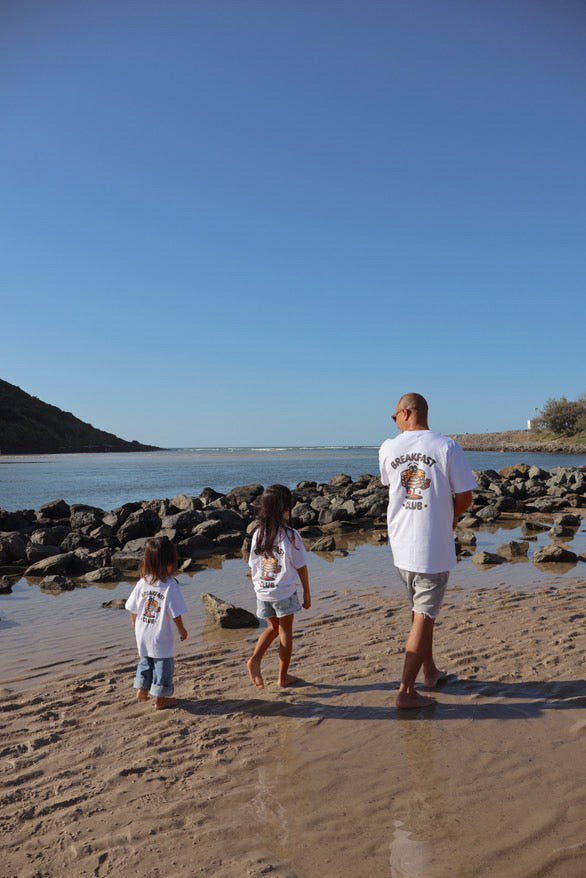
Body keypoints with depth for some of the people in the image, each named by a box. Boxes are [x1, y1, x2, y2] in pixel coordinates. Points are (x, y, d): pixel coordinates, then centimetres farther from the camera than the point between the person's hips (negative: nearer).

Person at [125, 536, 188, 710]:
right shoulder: (171, 585, -21)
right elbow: (176, 614, -17)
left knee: (145, 662, 26)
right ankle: (161, 698, 22)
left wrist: (136, 625, 21)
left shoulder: (142, 583, -6)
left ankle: (142, 690, 33)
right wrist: (182, 630, 0)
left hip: (142, 635, 5)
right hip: (162, 637, -5)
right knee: (163, 665, 12)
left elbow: (132, 609, 3)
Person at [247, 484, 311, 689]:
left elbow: (253, 566, 4)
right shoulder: (290, 535, -15)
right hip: (284, 592, -4)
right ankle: (283, 677, 21)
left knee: (273, 627, 23)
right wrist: (307, 592, 3)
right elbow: (301, 566, -8)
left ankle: (255, 659, 5)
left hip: (262, 593, 4)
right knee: (285, 631, 12)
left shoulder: (258, 534, -2)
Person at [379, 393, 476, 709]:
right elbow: (465, 496, -7)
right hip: (434, 547, -4)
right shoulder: (447, 447, -11)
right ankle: (406, 690, 8)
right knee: (423, 615, 4)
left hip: (400, 545, 4)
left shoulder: (388, 448, -1)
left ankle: (430, 672, 36)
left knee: (420, 609, 22)